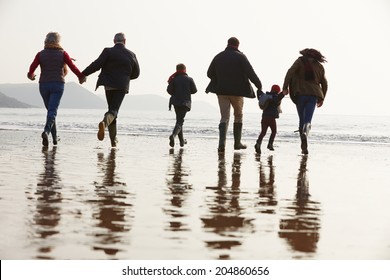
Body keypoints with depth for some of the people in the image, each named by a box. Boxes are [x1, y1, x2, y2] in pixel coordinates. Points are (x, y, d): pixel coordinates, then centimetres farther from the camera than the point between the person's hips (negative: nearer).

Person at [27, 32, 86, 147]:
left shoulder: (40, 54, 4)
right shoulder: (62, 53, 0)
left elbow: (32, 67, -4)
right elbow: (72, 67, -4)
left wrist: (31, 76, 17)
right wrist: (81, 76, 12)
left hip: (44, 85, 2)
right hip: (58, 85, -2)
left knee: (51, 110, 17)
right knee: (52, 111, -10)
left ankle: (55, 137, 21)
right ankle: (46, 131, -36)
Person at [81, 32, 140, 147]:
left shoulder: (108, 51, -4)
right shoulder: (131, 55, 4)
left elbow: (96, 64, -14)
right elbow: (136, 73, 11)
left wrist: (83, 74, -9)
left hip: (109, 85, 0)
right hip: (122, 86, 0)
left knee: (112, 108, 14)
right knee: (114, 110, -7)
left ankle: (113, 140, 14)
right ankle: (104, 122, -42)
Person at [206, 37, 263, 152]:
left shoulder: (218, 57, 6)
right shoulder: (240, 57, -6)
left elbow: (209, 73, 12)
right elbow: (250, 73, -13)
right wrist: (259, 85, -4)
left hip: (222, 91, 3)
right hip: (237, 91, -2)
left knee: (224, 117, 3)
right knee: (238, 116, 15)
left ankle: (221, 143, -15)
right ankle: (237, 143, 18)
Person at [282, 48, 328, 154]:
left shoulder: (300, 61, 7)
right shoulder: (320, 66, 16)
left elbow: (290, 72, -9)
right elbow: (324, 84, 20)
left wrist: (285, 87, -10)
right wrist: (321, 98, 30)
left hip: (300, 94, -1)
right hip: (313, 95, 1)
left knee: (302, 120, 11)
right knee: (308, 120, -5)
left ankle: (303, 146, 7)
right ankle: (304, 133, -38)